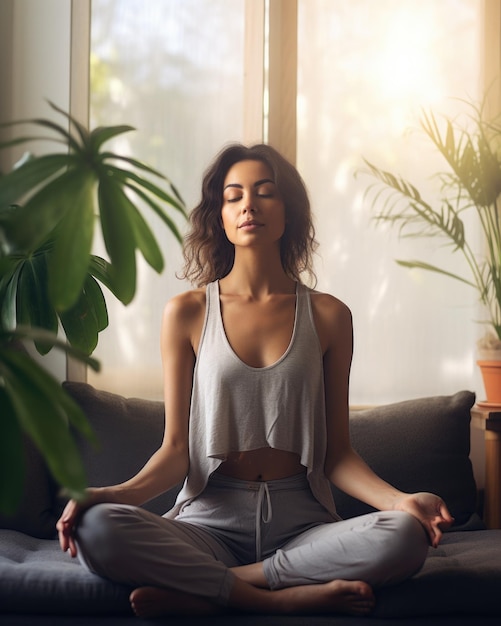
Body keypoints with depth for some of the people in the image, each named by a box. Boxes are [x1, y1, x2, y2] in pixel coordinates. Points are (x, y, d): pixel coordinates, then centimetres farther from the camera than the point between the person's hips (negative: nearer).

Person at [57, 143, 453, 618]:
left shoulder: (328, 315, 6)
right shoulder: (187, 313, 5)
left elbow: (336, 451, 6)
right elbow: (176, 448, 3)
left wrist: (399, 499, -13)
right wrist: (117, 493, -18)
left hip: (302, 522, 2)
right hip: (210, 520, -1)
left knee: (406, 536, -31)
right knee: (96, 529, -30)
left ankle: (199, 588, -19)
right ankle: (287, 597, -21)